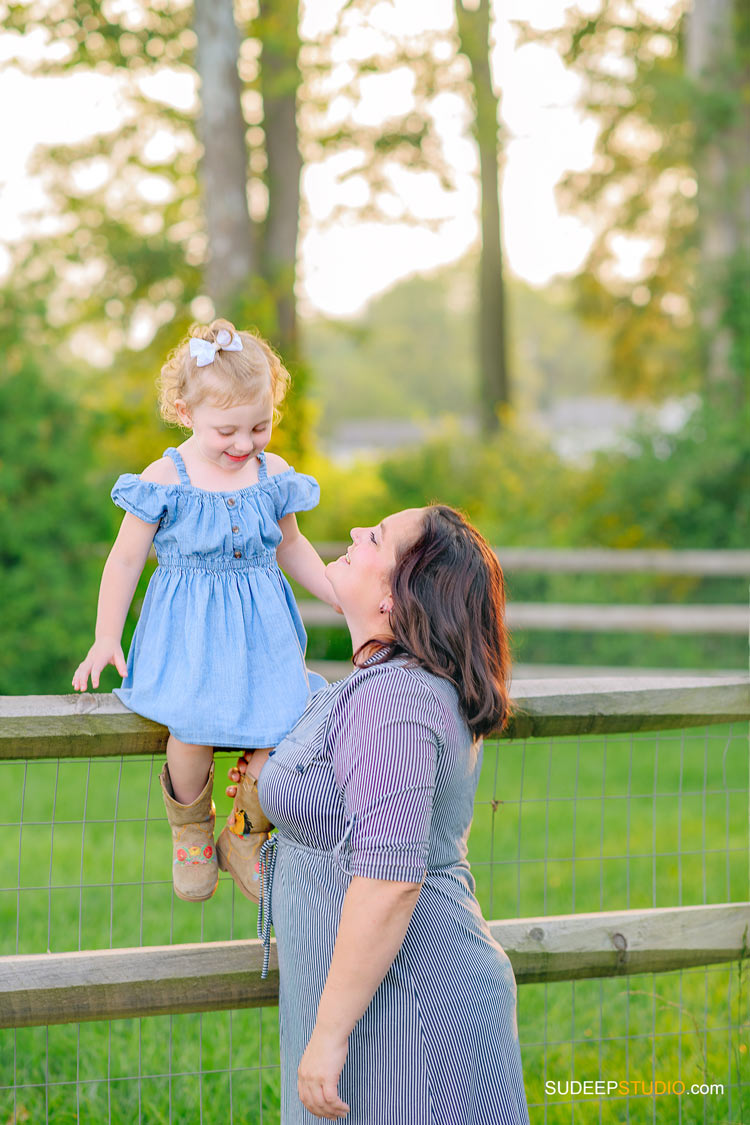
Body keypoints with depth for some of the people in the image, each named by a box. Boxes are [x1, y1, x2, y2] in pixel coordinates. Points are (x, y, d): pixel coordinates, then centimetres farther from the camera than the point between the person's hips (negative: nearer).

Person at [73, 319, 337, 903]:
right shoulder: (165, 479, -7)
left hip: (262, 626, 3)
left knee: (280, 725, -17)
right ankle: (191, 831, 7)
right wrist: (106, 638, -3)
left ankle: (245, 837, 13)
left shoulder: (273, 475, 3)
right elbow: (126, 557, 1)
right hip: (188, 630, -3)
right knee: (193, 727, -27)